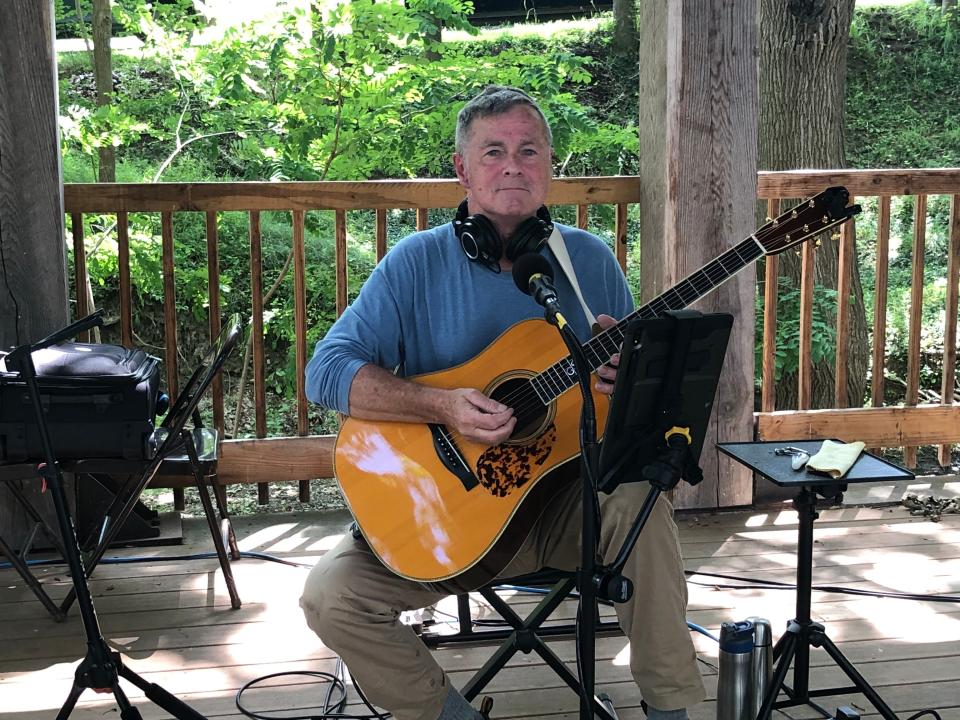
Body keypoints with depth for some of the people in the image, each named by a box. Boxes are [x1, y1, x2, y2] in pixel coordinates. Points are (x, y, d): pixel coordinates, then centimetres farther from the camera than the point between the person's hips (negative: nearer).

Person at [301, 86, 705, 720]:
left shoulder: (589, 259, 5)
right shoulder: (418, 262, -3)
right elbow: (328, 370, -11)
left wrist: (628, 372, -15)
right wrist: (442, 406, -25)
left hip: (570, 508, 1)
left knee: (637, 489, -31)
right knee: (331, 595, -21)